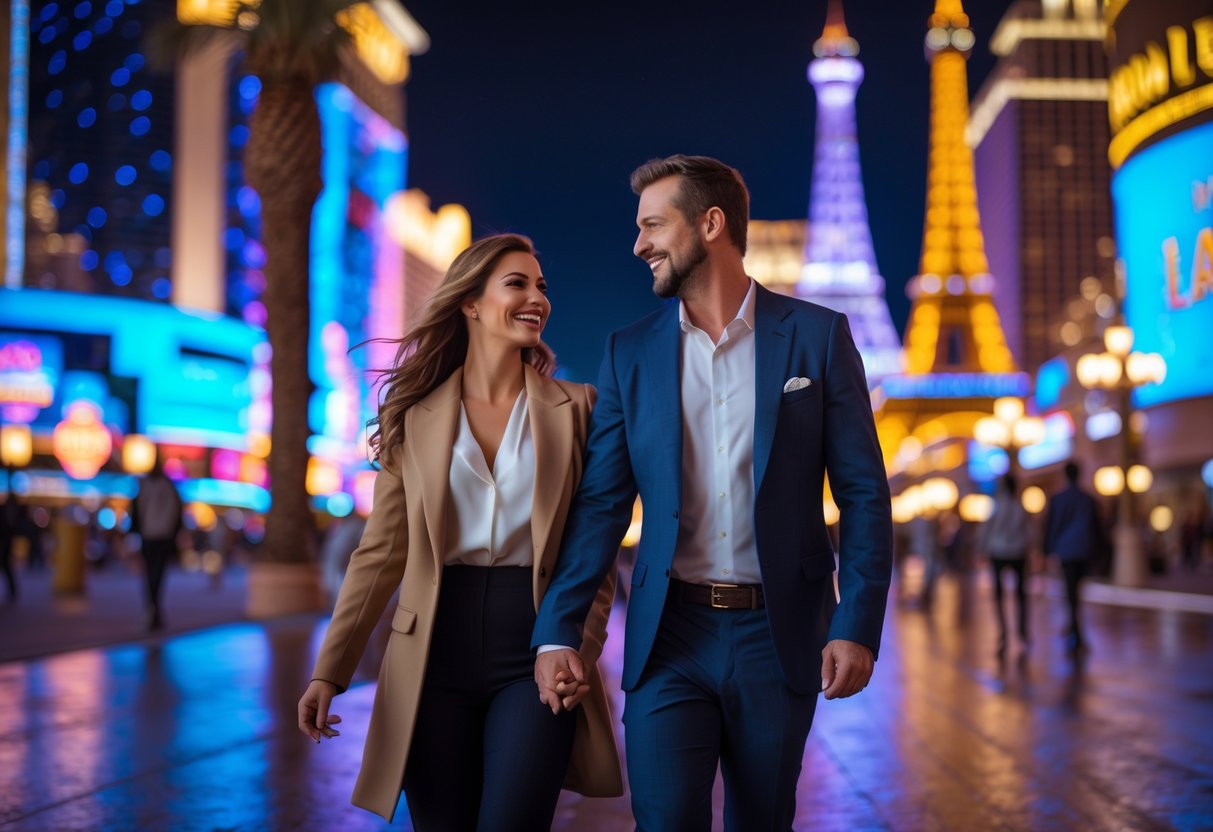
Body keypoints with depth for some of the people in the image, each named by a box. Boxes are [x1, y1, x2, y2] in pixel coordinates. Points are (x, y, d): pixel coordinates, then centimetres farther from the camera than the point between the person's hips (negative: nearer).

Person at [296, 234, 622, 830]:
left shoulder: (575, 408, 4)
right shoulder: (414, 417, 6)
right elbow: (380, 553, 6)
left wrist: (580, 654, -8)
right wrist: (329, 672, 0)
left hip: (534, 660, -1)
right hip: (436, 662, 1)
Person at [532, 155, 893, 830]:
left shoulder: (817, 336, 0)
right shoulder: (631, 352, 6)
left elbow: (864, 493, -1)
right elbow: (601, 503, 4)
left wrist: (857, 625, -10)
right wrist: (558, 631, -6)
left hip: (778, 636, -1)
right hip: (670, 635, 1)